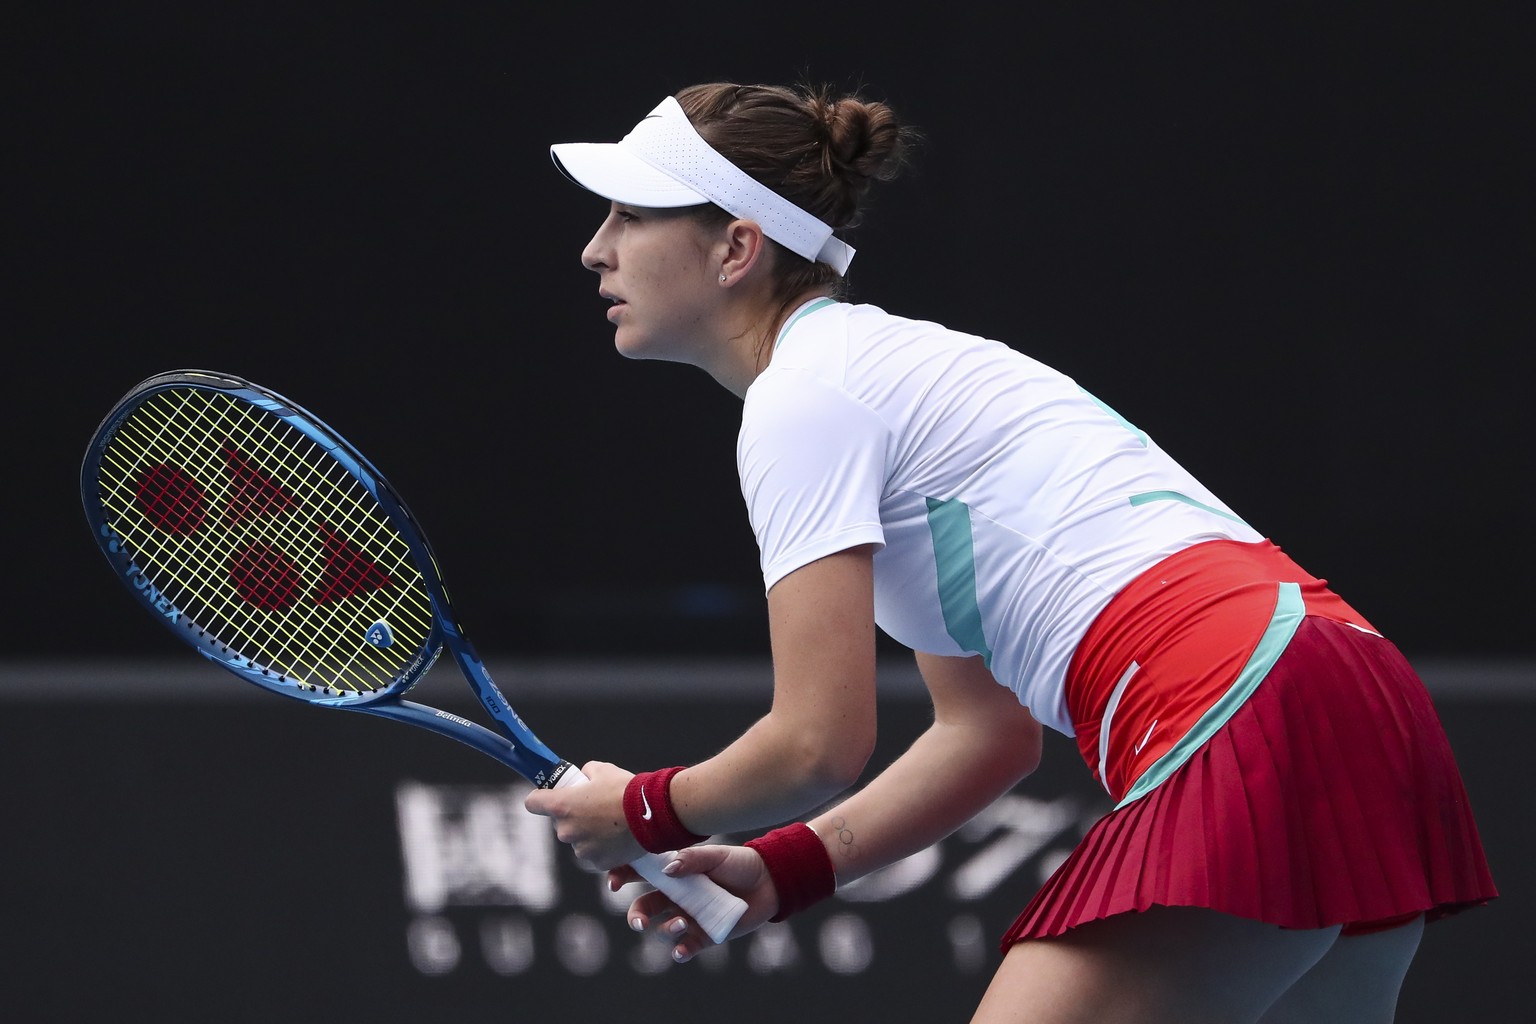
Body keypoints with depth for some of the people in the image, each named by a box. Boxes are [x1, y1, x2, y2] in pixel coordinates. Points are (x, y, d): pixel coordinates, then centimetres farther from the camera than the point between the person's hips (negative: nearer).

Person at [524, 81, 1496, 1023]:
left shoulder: (801, 398, -4)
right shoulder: (895, 370, 25)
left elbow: (821, 746, -8)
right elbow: (990, 732, 26)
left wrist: (644, 813, 10)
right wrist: (779, 872, 19)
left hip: (1244, 729, -10)